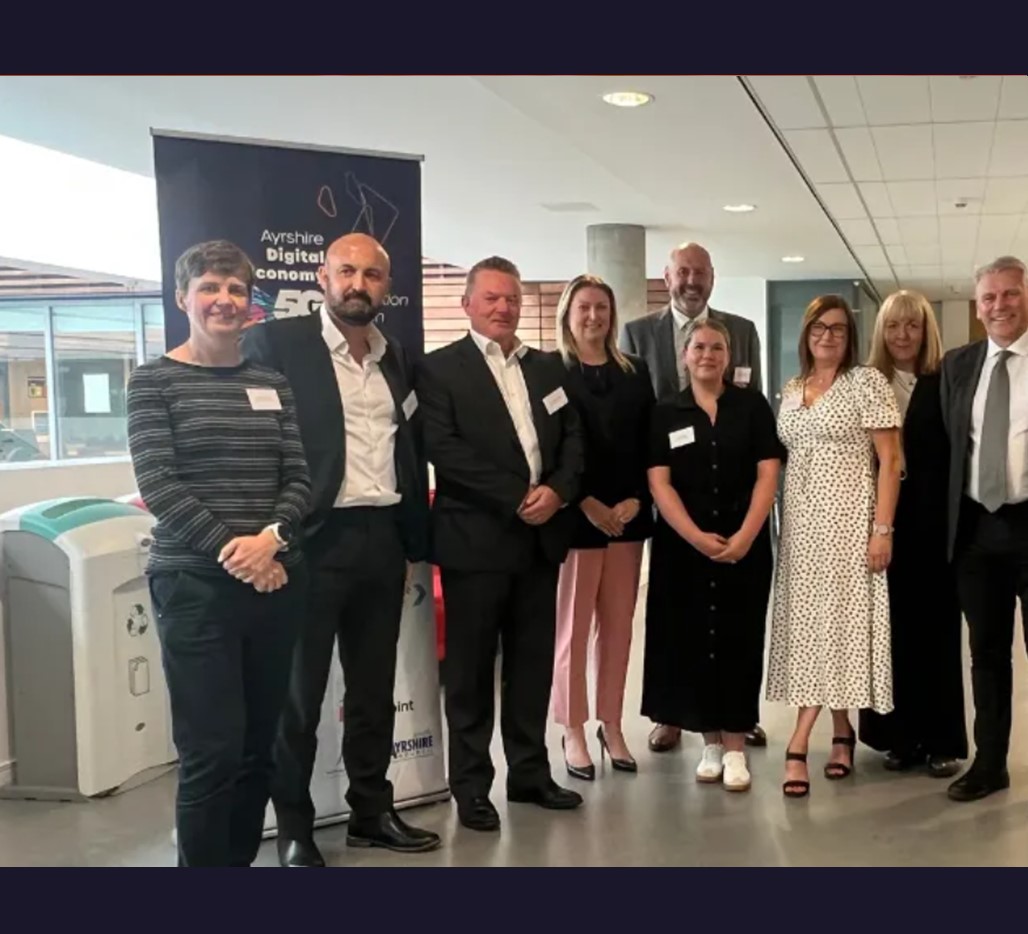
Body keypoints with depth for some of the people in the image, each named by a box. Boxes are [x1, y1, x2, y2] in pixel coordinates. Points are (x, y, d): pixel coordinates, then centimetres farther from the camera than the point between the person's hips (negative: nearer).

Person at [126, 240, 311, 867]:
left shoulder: (272, 384, 11)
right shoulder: (154, 381, 0)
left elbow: (299, 479, 5)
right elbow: (158, 485, -9)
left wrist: (270, 539, -14)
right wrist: (230, 550, -16)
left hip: (276, 583, 4)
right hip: (195, 586, -4)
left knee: (259, 747, 10)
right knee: (213, 751, -4)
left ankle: (241, 862, 24)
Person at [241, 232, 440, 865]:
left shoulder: (399, 360, 13)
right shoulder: (277, 343, -5)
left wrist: (415, 542, 13)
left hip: (383, 540, 6)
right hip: (313, 539, -5)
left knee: (375, 687, 14)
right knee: (300, 691, 5)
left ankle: (372, 811, 28)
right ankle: (295, 828, 18)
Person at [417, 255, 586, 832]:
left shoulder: (548, 368, 15)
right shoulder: (440, 369, -3)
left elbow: (574, 439, 11)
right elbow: (444, 449, -14)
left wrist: (557, 491, -9)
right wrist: (517, 499, -17)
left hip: (542, 537, 5)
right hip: (476, 539, -5)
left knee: (533, 663, 12)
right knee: (472, 668, 3)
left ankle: (531, 772, 25)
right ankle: (472, 785, 14)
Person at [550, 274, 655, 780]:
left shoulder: (635, 373, 12)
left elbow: (649, 444, 8)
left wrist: (636, 500, -6)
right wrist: (586, 503, -15)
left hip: (628, 515, 4)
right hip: (573, 516, -4)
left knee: (618, 625, 8)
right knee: (573, 626, 2)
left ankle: (611, 726, 19)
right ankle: (573, 731, 13)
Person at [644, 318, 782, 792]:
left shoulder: (752, 406, 3)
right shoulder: (666, 414, 4)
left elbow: (768, 474, -3)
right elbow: (659, 483, -3)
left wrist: (745, 535, -14)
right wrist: (696, 536, -15)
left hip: (745, 544, -1)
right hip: (683, 546, 1)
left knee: (738, 641, 2)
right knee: (692, 641, 4)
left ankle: (735, 745, 10)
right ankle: (710, 742, 16)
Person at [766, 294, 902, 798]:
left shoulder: (867, 382, -4)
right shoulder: (790, 391, 13)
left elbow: (890, 461, -8)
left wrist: (882, 530, -15)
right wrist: (778, 522, 7)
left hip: (847, 520, -6)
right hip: (800, 523, 6)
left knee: (835, 620, -7)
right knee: (810, 624, 5)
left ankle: (799, 743, -8)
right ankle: (841, 732, 16)